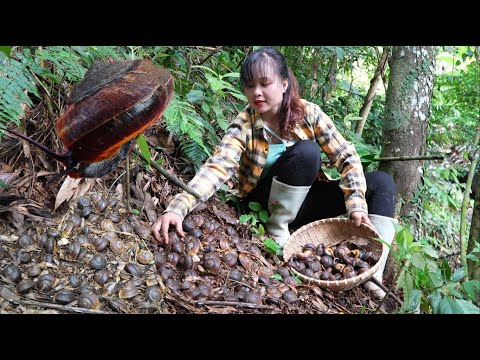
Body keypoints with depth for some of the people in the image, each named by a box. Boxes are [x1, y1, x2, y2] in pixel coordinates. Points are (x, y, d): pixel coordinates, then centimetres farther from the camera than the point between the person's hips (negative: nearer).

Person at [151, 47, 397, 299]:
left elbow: (346, 156, -11)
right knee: (305, 150, -30)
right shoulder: (244, 126, -16)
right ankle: (277, 229, -14)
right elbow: (217, 167, -32)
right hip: (265, 204, -4)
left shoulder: (308, 113, -9)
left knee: (382, 183, -10)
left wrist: (357, 204, -25)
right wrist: (177, 207, -48)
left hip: (306, 199, 4)